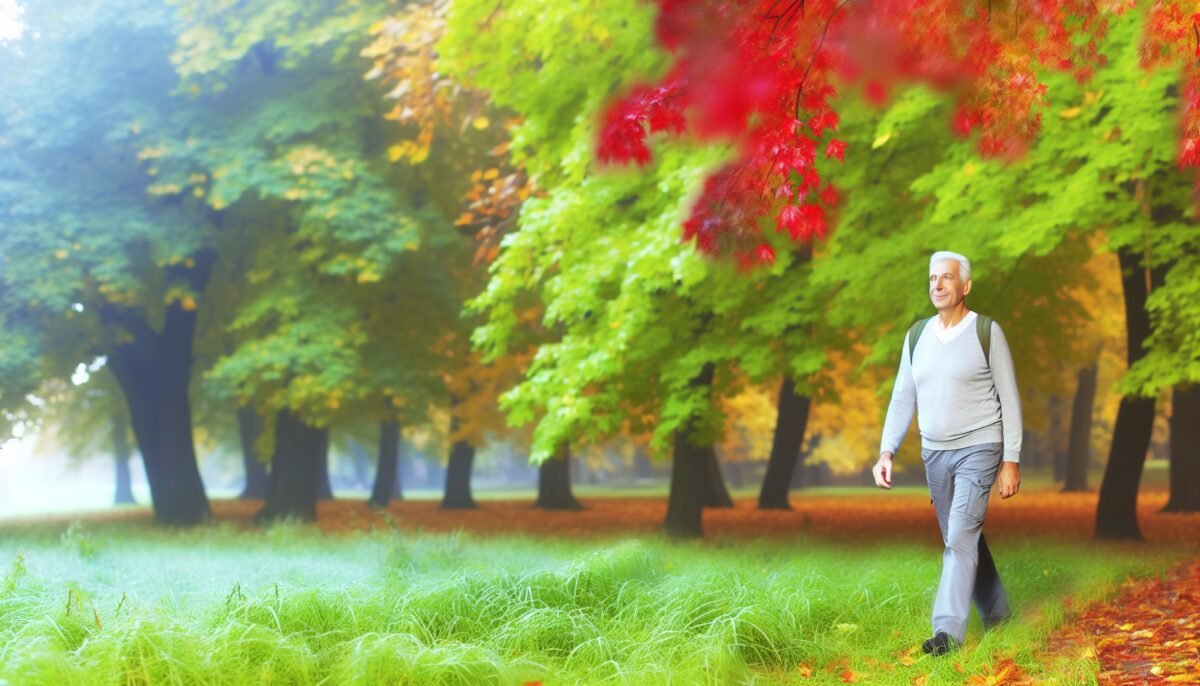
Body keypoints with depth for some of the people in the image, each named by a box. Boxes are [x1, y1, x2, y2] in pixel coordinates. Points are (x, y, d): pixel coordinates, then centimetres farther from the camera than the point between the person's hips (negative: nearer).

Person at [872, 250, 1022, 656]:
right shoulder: (917, 335, 7)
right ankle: (995, 610, 31)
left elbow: (1009, 399, -5)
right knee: (965, 538, 14)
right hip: (934, 453, 5)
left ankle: (949, 630, -18)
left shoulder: (987, 332, -6)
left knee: (961, 536, -15)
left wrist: (1011, 460, -9)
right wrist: (887, 451, -2)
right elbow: (902, 398, 9)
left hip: (978, 450, -5)